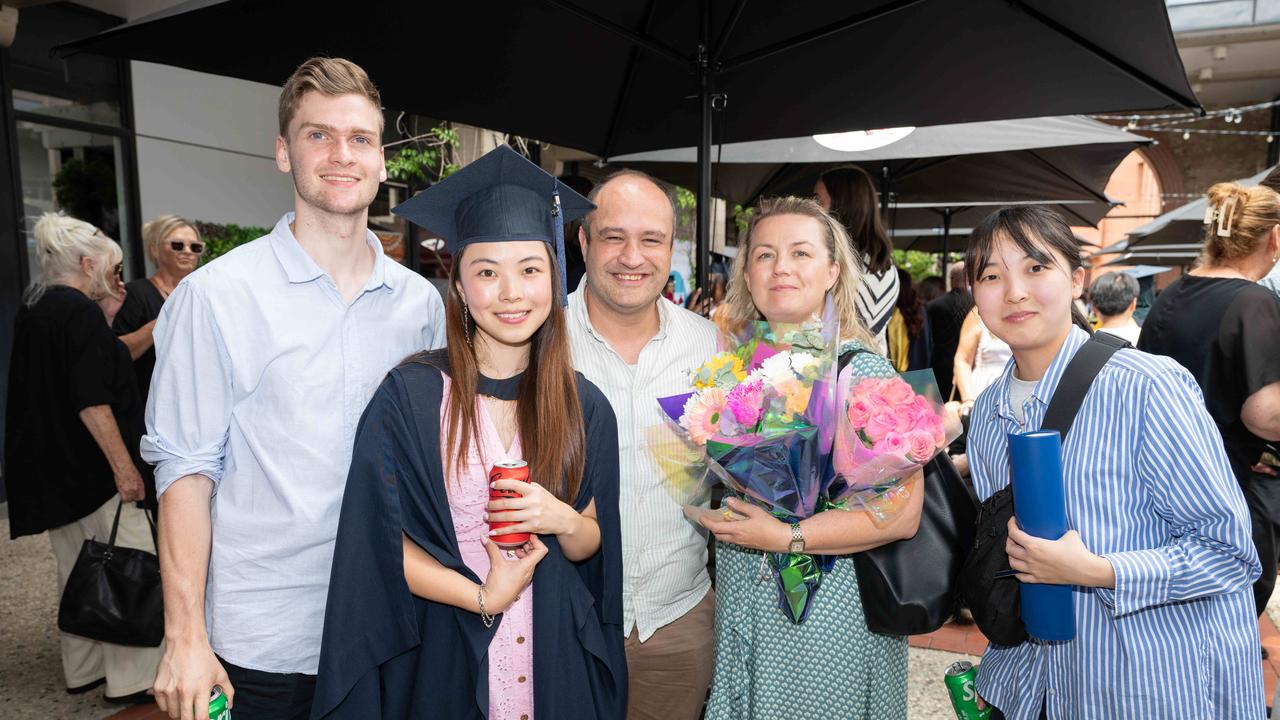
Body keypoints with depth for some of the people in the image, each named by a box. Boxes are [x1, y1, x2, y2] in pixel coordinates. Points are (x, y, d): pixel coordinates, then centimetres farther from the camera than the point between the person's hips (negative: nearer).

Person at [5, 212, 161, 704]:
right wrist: (123, 466, -20)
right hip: (91, 467, -10)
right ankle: (131, 679, 5)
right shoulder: (80, 311, -17)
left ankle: (83, 670, 30)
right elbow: (91, 402, -22)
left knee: (77, 570, 18)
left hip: (49, 468, 10)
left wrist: (105, 314, 10)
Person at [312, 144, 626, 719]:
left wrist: (563, 520, -17)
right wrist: (483, 596, -14)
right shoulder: (410, 395, -12)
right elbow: (379, 540, -9)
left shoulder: (584, 407, -4)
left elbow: (592, 545, 3)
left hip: (557, 652, 3)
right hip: (444, 655, -2)